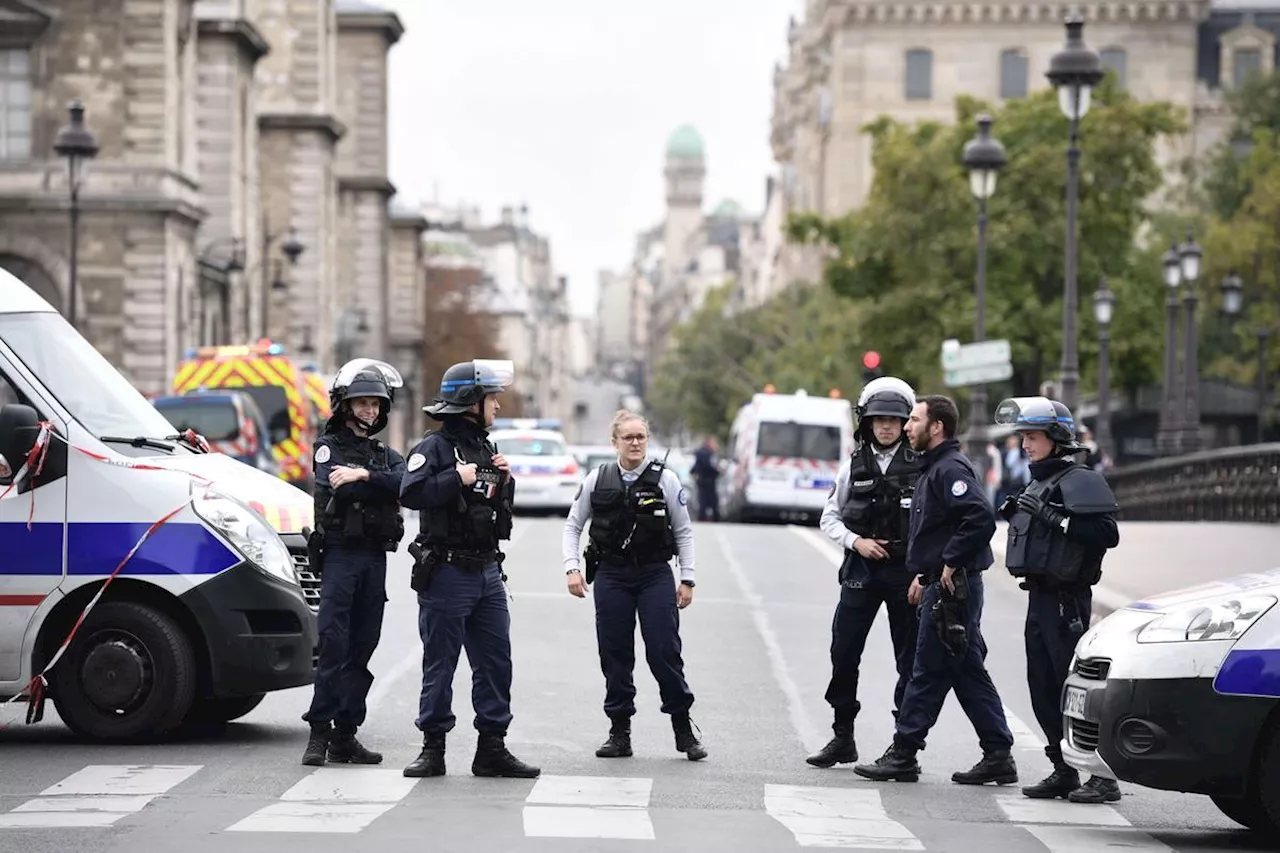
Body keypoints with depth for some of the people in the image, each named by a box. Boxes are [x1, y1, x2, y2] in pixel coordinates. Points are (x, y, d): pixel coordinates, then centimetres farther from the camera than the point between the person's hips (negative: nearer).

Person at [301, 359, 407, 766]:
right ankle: (319, 732, -12)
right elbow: (336, 488, -16)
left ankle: (345, 735, 8)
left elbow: (406, 484, -5)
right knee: (333, 644, -12)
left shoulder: (386, 454, 19)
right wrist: (380, 485, -11)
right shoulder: (328, 447, 5)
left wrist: (363, 477, -15)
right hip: (339, 553, -5)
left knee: (361, 648, 5)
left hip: (375, 558, 5)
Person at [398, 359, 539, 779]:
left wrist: (504, 481, 7)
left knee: (496, 662, 7)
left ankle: (492, 748, 13)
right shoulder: (435, 447, -9)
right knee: (439, 665, 0)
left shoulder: (485, 448, 16)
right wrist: (458, 478, -21)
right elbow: (411, 493, -24)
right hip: (447, 573, -8)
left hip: (487, 572, 8)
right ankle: (433, 748, 8)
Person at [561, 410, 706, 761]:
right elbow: (573, 526, 11)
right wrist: (572, 568, -1)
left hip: (655, 575, -2)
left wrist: (687, 579, 1)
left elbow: (684, 532, 6)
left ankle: (684, 731, 4)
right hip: (611, 576, 2)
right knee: (615, 655, 3)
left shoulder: (665, 479, 0)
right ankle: (619, 733, 11)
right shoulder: (598, 480, 3)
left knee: (665, 652, -6)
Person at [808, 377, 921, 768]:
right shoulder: (854, 465, 6)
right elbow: (829, 517, 12)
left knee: (910, 658, 3)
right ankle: (842, 738, 12)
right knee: (844, 652, 1)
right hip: (861, 570, 2)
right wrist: (856, 541, -5)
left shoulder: (920, 465, -2)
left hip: (907, 571, -2)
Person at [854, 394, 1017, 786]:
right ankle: (998, 757, 12)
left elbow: (981, 518, -28)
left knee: (928, 673, -4)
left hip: (952, 589, -11)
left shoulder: (951, 469, -14)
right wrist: (924, 574, 19)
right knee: (968, 673, 10)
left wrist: (950, 564, -22)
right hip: (940, 587, 11)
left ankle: (903, 755, 1)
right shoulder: (935, 468, 19)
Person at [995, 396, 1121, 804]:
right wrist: (1015, 514, 10)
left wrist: (1054, 518, -23)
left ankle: (1103, 776, -7)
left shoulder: (1080, 480, -10)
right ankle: (1064, 771, 16)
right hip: (1039, 596, 10)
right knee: (1044, 690, 9)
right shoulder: (1039, 481, 19)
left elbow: (1106, 532, -21)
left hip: (1066, 598, -10)